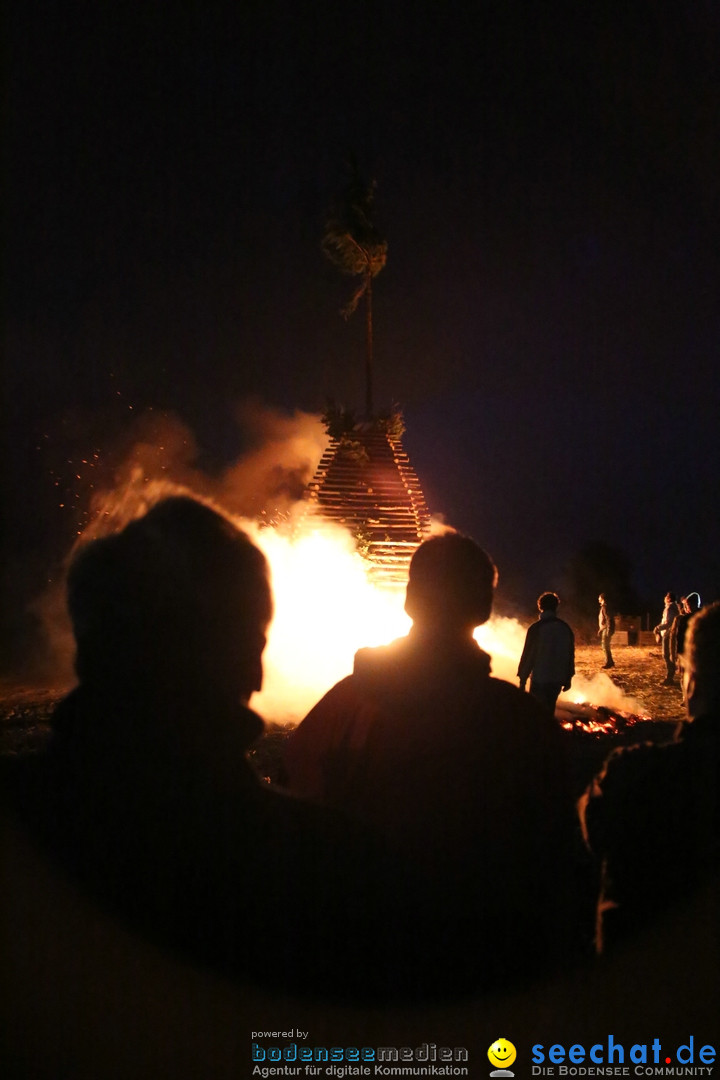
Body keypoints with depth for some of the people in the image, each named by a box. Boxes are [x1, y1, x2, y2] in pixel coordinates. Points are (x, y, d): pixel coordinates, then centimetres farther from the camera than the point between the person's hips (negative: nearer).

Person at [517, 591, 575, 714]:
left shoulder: (536, 628, -12)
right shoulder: (566, 628, 2)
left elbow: (528, 654, -11)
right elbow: (570, 655, 8)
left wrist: (522, 679, -4)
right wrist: (568, 678, 18)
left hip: (539, 679, -5)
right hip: (557, 680, 5)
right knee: (549, 710, 17)